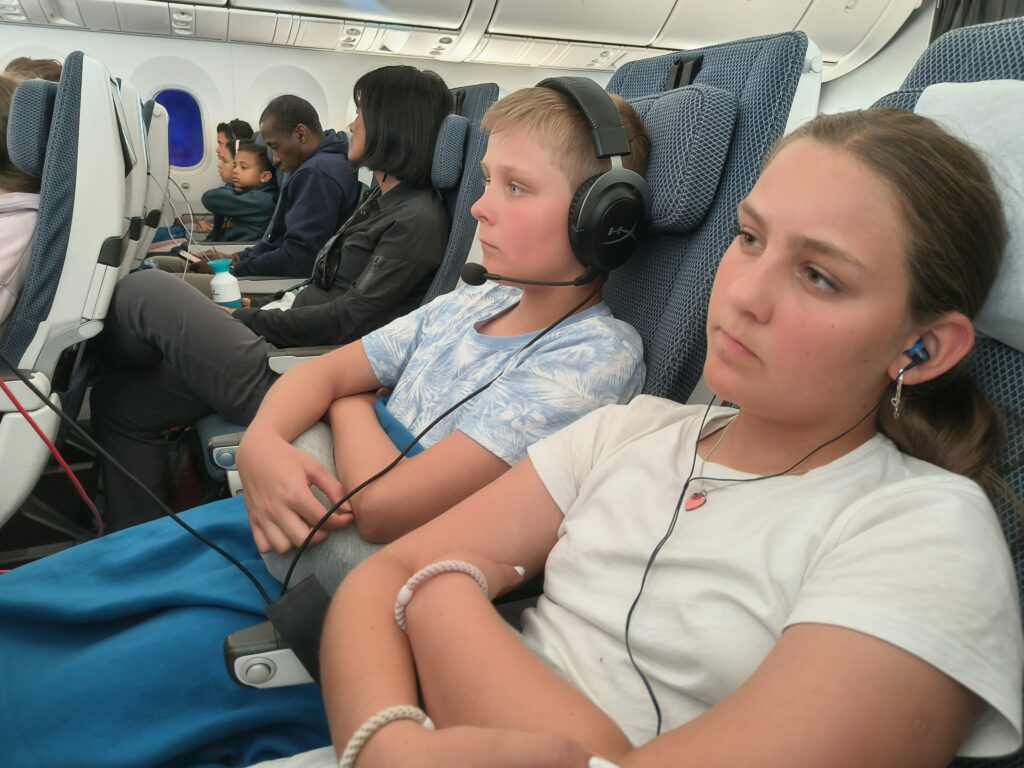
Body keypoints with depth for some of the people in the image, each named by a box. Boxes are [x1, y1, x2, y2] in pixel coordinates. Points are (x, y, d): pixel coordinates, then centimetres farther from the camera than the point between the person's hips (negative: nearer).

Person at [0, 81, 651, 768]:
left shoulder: (596, 354, -20)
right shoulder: (472, 304, 5)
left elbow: (386, 503, -24)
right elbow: (325, 370, 9)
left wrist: (350, 406, -4)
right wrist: (263, 444, -13)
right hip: (290, 520, 8)